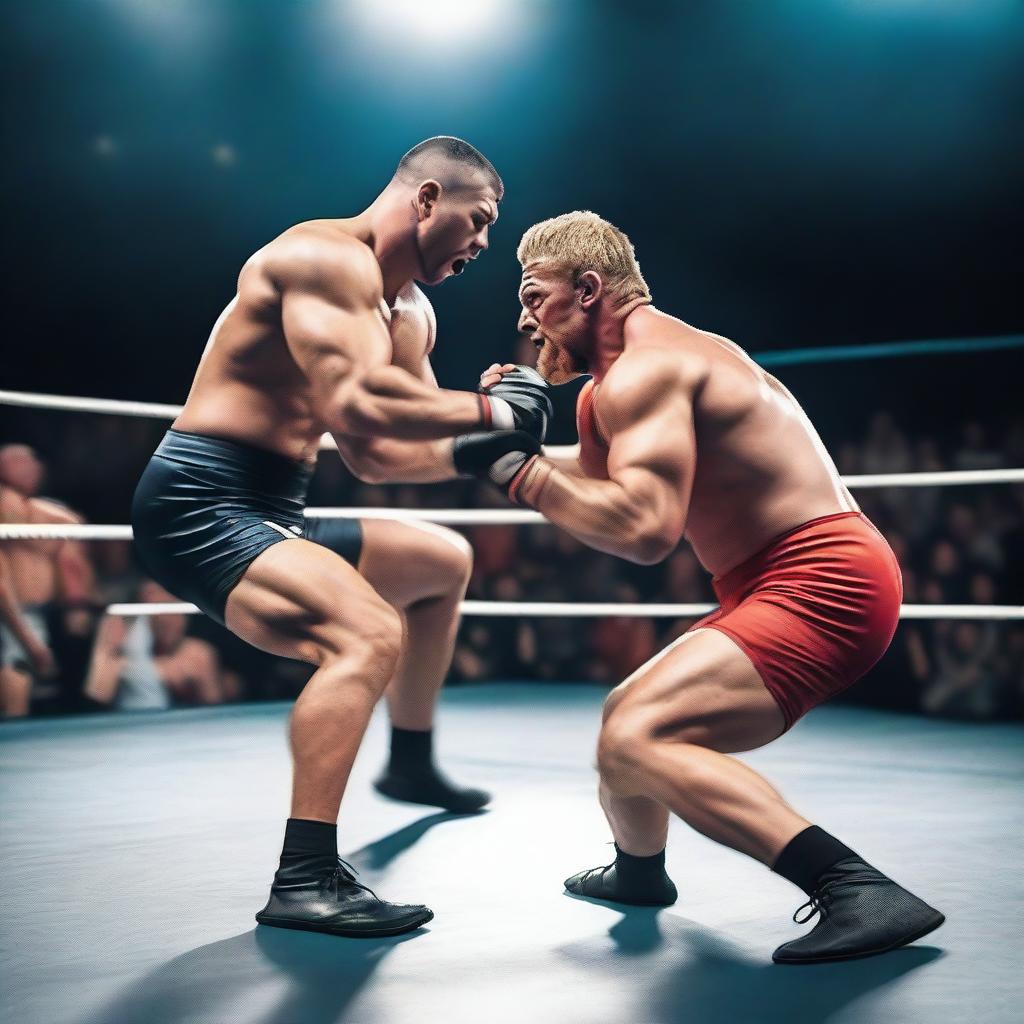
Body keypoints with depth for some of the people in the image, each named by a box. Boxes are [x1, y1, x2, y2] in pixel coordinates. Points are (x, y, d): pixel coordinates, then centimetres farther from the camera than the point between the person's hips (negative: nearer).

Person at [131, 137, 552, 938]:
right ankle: (305, 880, -28)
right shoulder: (329, 258, -16)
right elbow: (355, 408, -31)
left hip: (269, 514, 11)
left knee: (443, 561, 27)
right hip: (200, 507, -11)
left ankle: (410, 764, 41)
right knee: (370, 633, -32)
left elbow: (376, 456, 16)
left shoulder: (410, 315, 16)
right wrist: (490, 410, -22)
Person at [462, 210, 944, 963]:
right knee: (629, 713, 24)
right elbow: (603, 487, 24)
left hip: (818, 585, -11)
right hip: (822, 580, 11)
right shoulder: (675, 353, 19)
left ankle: (862, 893, -32)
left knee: (636, 741, -26)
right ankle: (638, 872, 50)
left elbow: (644, 529, -27)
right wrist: (522, 441, 10)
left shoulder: (642, 369, -14)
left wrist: (518, 469, -17)